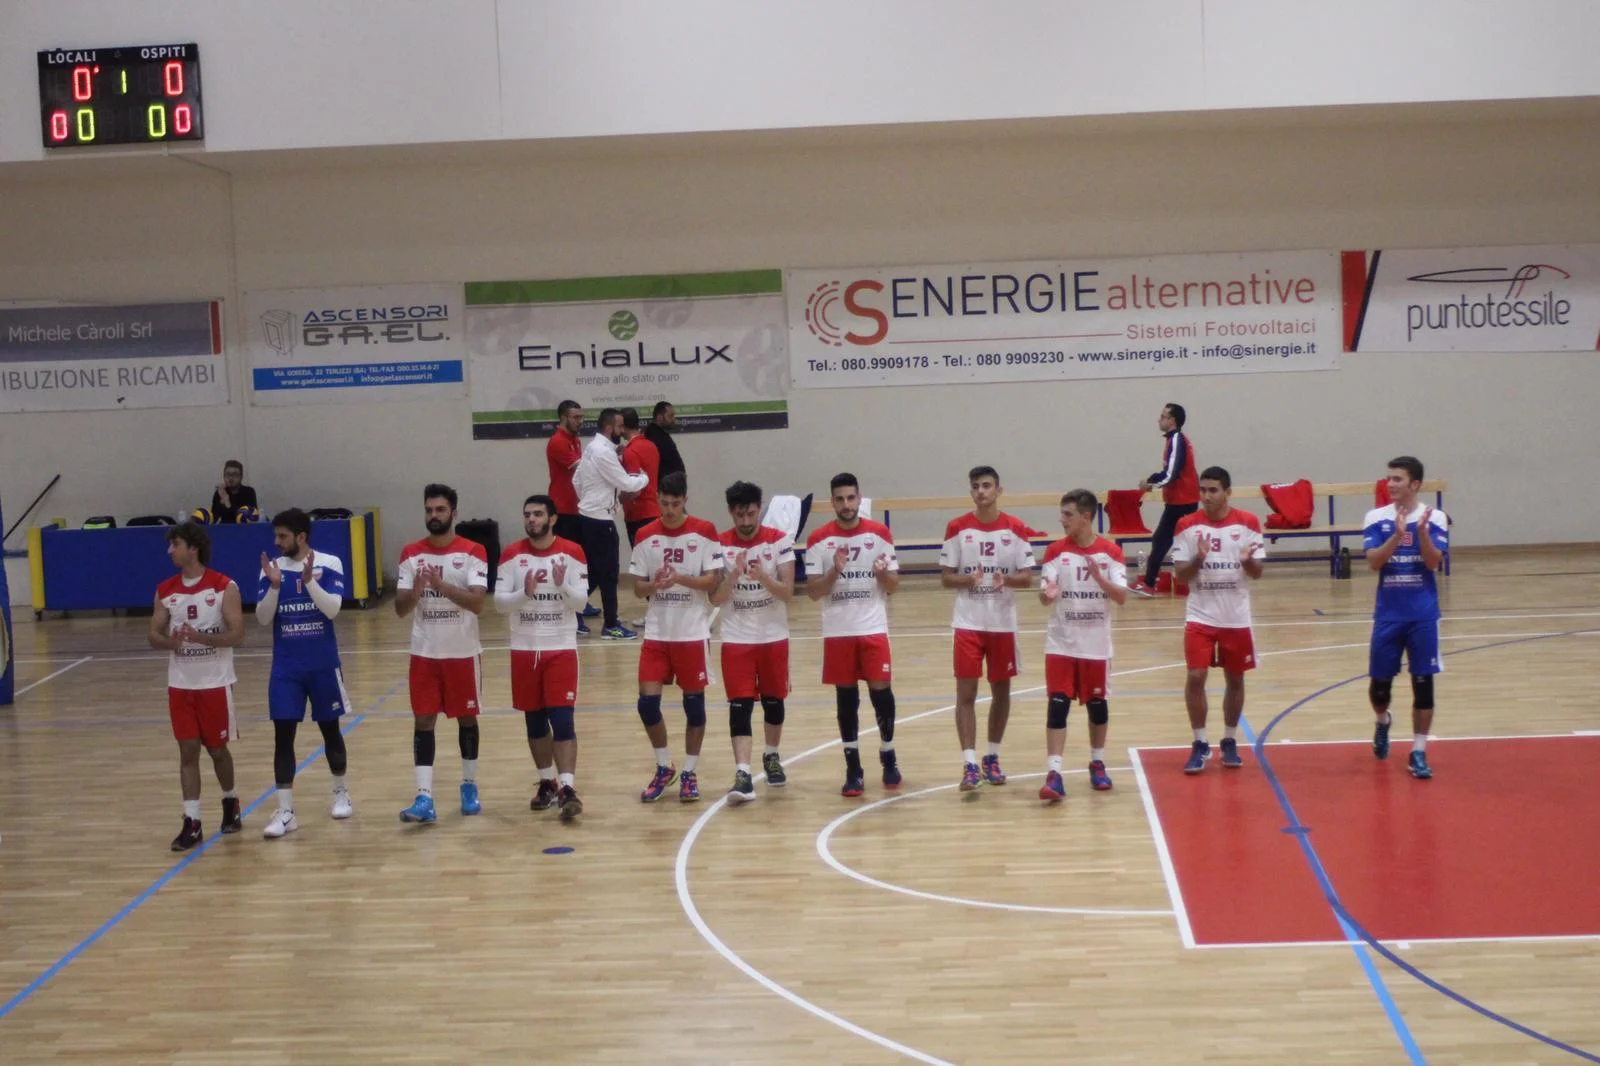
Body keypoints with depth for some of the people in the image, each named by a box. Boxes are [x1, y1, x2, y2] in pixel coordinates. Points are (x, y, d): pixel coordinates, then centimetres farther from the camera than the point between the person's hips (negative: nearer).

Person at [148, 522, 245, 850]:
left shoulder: (224, 587, -10)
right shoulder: (165, 591, 3)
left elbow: (237, 635, -13)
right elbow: (154, 636, 5)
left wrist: (201, 637, -28)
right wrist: (171, 641, -18)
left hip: (215, 682, -3)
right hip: (180, 684, 3)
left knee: (217, 748, 10)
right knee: (187, 751, 0)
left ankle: (230, 802, 34)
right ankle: (192, 823, 2)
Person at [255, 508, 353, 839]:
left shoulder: (329, 564, -7)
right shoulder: (272, 569, 0)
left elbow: (332, 610, -16)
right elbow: (263, 619, -4)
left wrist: (309, 579, -27)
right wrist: (274, 586, -20)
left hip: (323, 664, -1)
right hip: (285, 668, 2)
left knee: (330, 728, 12)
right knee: (283, 735, -4)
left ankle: (341, 792, 33)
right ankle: (286, 812, -3)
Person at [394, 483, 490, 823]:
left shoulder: (472, 552, -7)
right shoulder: (411, 554, 2)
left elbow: (477, 603, -17)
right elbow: (400, 609, -1)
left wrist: (442, 585, -30)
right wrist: (416, 591, -22)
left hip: (463, 651, -2)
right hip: (424, 652, 2)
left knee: (467, 719, 11)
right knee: (423, 722, -2)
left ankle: (469, 787, 27)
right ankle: (424, 798, -4)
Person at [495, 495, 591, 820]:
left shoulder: (572, 553, -4)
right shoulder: (512, 555, 0)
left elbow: (581, 602, -6)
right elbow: (499, 601, -3)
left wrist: (562, 585, -24)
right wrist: (525, 592, -21)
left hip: (561, 647, -2)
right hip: (524, 648, 3)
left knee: (562, 719, -9)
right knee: (534, 720, 11)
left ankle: (568, 789, -12)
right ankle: (547, 783, 25)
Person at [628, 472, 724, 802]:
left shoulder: (705, 532, -4)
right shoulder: (646, 536, 3)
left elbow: (713, 581, -7)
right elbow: (638, 588, 4)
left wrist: (681, 579, -22)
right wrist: (654, 585, -17)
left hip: (693, 631, -2)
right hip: (657, 632, 2)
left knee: (694, 701, 5)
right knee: (647, 701, -3)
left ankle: (689, 773, 18)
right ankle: (664, 768, 18)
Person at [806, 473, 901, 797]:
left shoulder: (880, 533, 1)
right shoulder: (818, 539, -1)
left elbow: (893, 586, 4)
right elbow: (812, 591, -2)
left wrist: (883, 573, -17)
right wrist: (835, 571, -18)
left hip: (874, 628, 0)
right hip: (837, 631, 0)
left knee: (881, 690, -3)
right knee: (846, 697, 5)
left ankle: (888, 756, 18)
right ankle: (853, 768, 14)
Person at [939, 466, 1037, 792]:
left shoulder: (1016, 528, -1)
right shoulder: (957, 528, -2)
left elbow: (1027, 577, -1)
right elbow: (945, 577, 0)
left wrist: (1006, 579, -22)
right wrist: (967, 579, -20)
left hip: (1003, 623, 1)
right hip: (968, 623, -1)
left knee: (1001, 691, 10)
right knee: (966, 694, -6)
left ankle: (992, 758, 25)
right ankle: (969, 764, -5)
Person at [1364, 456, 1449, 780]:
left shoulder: (1435, 518, -5)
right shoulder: (1376, 518, -2)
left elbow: (1433, 562, -14)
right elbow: (1374, 562, -13)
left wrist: (1422, 532, -29)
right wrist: (1397, 534, -26)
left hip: (1423, 615, -1)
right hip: (1388, 614, 1)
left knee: (1423, 682, -1)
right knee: (1379, 682, 7)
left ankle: (1418, 753, 8)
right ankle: (1383, 721, 40)